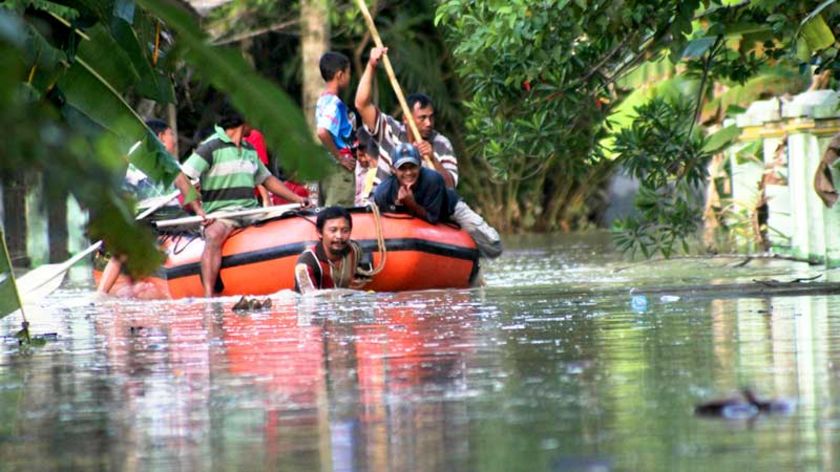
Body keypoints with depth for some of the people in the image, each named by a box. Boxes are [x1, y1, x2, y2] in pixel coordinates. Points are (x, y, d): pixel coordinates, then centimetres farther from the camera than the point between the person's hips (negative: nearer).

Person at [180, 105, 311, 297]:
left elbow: (266, 179, 29)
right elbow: (182, 178, -9)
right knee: (214, 235, -39)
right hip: (219, 214, -7)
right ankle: (208, 294, -49)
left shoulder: (249, 150, 22)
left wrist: (297, 199, 16)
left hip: (251, 211, 7)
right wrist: (198, 210, -19)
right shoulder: (212, 147, -3)